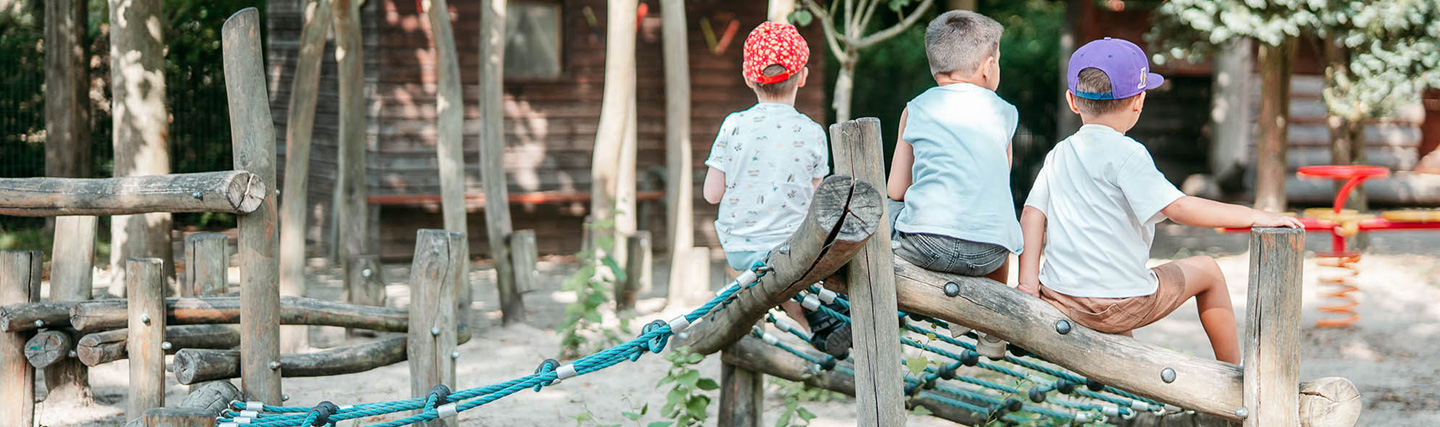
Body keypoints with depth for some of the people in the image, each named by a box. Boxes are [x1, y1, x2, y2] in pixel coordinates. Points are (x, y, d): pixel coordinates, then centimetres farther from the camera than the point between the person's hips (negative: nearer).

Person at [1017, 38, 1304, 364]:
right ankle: (1234, 372, 28)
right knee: (1207, 271, 16)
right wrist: (1255, 217, -13)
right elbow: (1178, 208, -18)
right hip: (1114, 305, -6)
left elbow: (1033, 214, 3)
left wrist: (1028, 283, 1)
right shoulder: (1125, 153, -12)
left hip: (1057, 297, 7)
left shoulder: (1057, 155, 8)